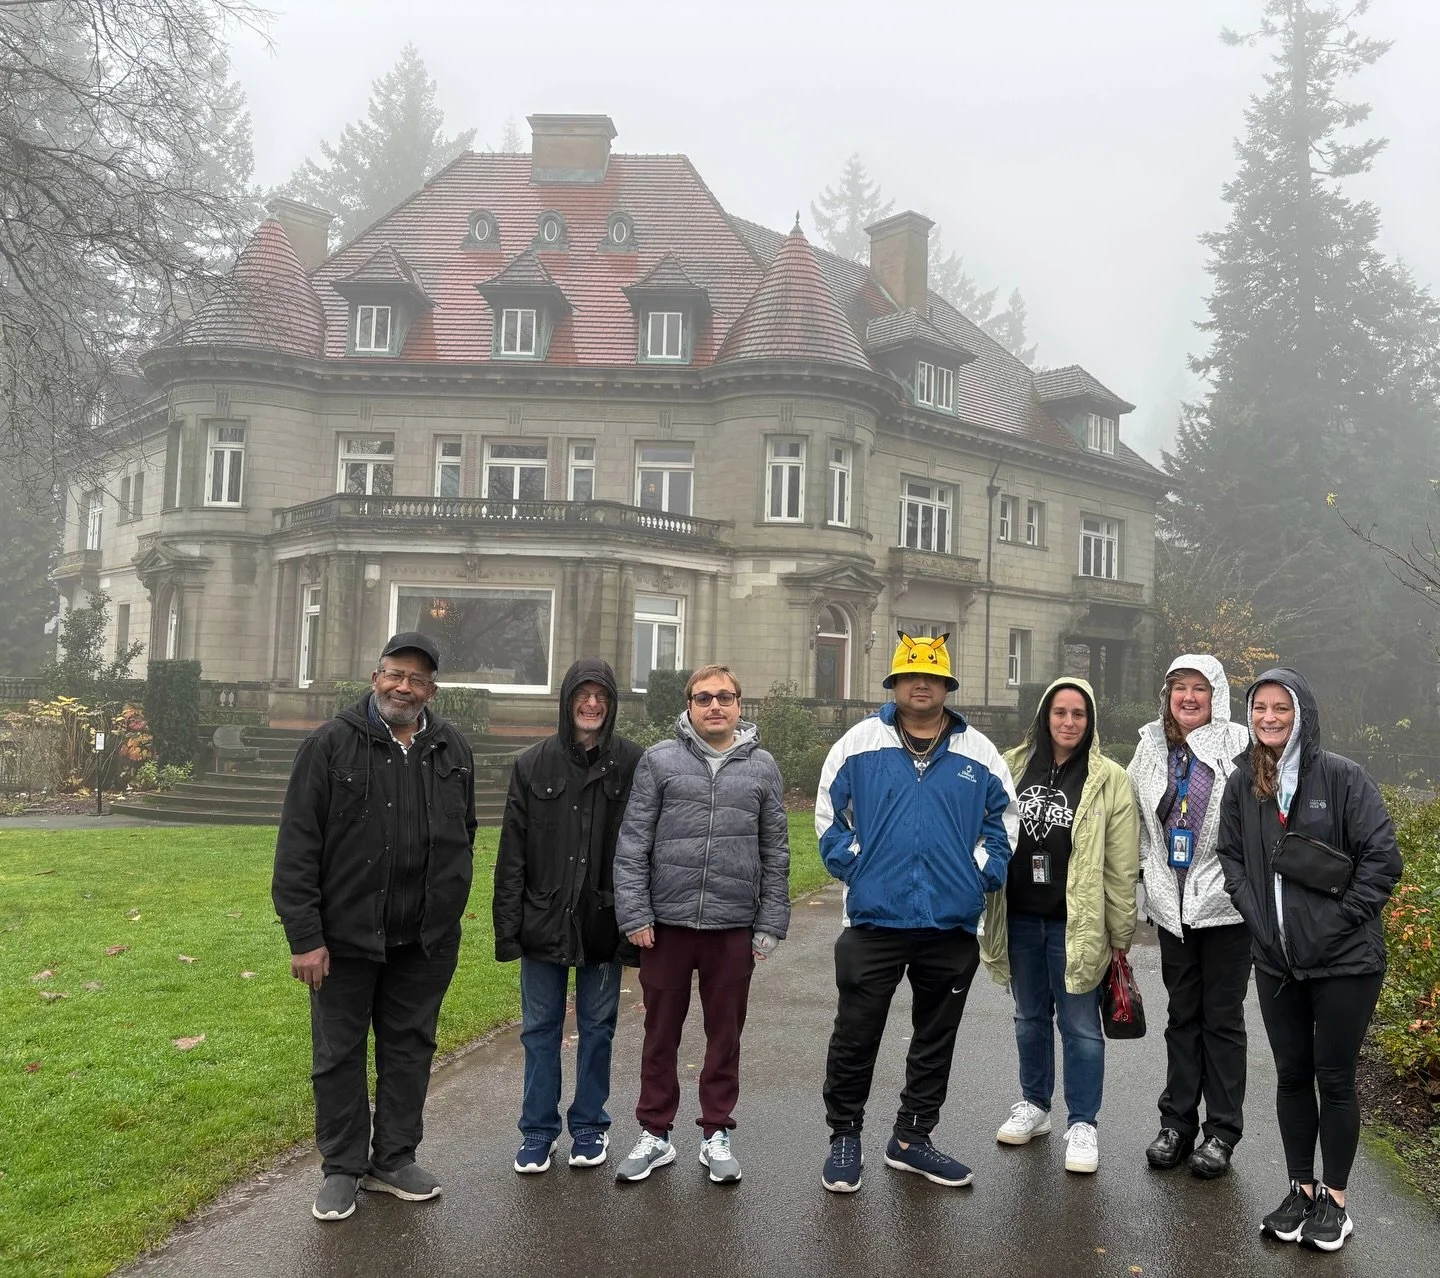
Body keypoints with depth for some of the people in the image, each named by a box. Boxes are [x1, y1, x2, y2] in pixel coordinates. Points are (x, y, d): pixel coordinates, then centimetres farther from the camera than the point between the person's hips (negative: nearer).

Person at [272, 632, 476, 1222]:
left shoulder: (452, 750, 4)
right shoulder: (331, 745, -8)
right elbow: (296, 847, -10)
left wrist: (447, 910, 12)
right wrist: (305, 937, -13)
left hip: (425, 941, 4)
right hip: (347, 934, -3)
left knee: (410, 1048, 14)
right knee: (339, 1053, 10)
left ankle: (394, 1159, 30)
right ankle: (342, 1167, 26)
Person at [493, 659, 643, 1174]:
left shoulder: (632, 763, -4)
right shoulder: (533, 765, 0)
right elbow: (512, 851, 1)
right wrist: (508, 925, -4)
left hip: (604, 919, -1)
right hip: (545, 919, 1)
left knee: (597, 1026, 12)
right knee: (540, 1028, 10)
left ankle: (589, 1126, 28)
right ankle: (538, 1131, 24)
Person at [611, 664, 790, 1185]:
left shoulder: (762, 766, 5)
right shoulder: (659, 761, 0)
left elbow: (775, 853, 7)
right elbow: (633, 843, -2)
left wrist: (771, 923, 3)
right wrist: (634, 915, -7)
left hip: (733, 927, 1)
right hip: (667, 924, -1)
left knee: (725, 1036, 12)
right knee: (660, 1034, 12)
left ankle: (717, 1135, 28)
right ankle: (655, 1134, 27)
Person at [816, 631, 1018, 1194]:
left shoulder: (978, 752, 5)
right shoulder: (859, 743, -1)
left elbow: (1004, 817, 13)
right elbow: (828, 811, 6)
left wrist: (983, 874, 2)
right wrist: (852, 866, -2)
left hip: (953, 922, 3)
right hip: (874, 918, -2)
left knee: (936, 1041, 14)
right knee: (855, 1037, 3)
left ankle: (913, 1139, 30)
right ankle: (844, 1138, 21)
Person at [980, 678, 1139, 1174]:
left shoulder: (1109, 779, -7)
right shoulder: (1011, 768, 3)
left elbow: (1121, 867, -6)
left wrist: (1121, 933, -6)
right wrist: (986, 911, 9)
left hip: (1076, 923, -4)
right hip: (1020, 919, 4)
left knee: (1080, 1026, 4)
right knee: (1030, 1017, 18)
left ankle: (1082, 1124, 19)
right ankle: (1033, 1105, 35)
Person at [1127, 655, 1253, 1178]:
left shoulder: (1240, 745, -10)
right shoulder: (1151, 747, 5)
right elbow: (1138, 817, 15)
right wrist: (1151, 868, 10)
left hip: (1225, 902, -4)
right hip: (1172, 903, 4)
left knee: (1222, 1017, 7)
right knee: (1182, 1015, 15)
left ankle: (1222, 1131, 19)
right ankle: (1177, 1123, 25)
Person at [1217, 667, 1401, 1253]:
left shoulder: (1341, 776, -10)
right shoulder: (1242, 781, 3)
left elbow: (1383, 856, -11)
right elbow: (1229, 854, 11)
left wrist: (1341, 918, -12)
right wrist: (1256, 913, 0)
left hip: (1344, 961, -4)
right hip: (1276, 959, 4)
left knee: (1334, 1078, 6)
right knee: (1291, 1076, 13)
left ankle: (1334, 1199, 22)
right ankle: (1301, 1189, 28)